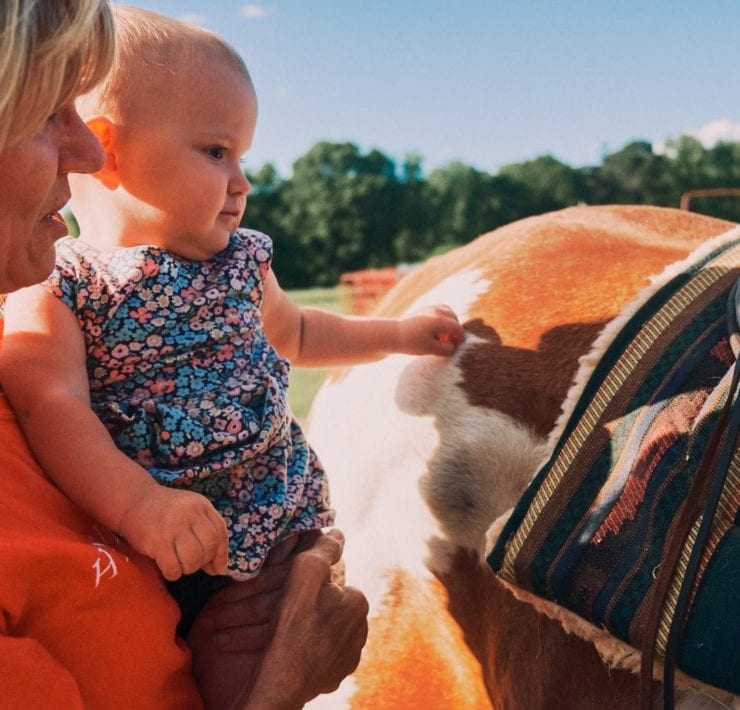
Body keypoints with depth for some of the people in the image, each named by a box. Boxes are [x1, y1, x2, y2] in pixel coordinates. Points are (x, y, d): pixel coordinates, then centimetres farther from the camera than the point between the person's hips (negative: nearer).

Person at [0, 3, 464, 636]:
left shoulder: (243, 261, 9)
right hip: (155, 562, -4)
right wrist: (136, 503, -38)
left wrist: (397, 333, 25)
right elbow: (52, 406, -24)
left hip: (285, 531, 5)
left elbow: (293, 333, 28)